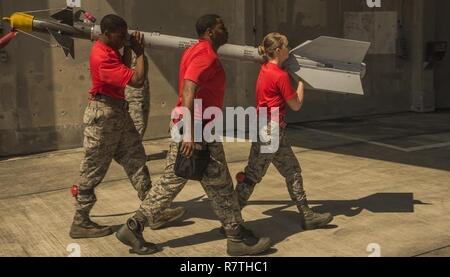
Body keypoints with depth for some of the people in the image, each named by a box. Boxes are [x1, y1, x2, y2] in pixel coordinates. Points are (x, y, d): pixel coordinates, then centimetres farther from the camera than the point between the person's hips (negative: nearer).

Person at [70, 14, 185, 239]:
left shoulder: (109, 49, 5)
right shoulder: (102, 58, -24)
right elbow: (137, 81, -27)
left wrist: (129, 49, 9)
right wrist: (140, 53, -12)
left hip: (119, 111, 10)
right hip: (103, 115, -10)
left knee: (136, 161, 8)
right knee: (93, 170, 0)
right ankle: (80, 223, 12)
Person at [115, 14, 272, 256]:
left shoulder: (195, 52, 17)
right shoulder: (206, 55, -14)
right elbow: (189, 90, -25)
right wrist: (189, 134, -30)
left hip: (188, 129, 10)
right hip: (198, 131, -10)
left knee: (171, 182, 12)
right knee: (219, 186, 1)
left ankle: (133, 228, 14)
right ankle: (237, 238, 12)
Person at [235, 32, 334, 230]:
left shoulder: (266, 69, 7)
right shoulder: (281, 75, -17)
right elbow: (296, 105, -9)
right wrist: (301, 80, 3)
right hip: (271, 130, -9)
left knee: (292, 171, 14)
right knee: (253, 175, -2)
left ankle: (306, 215, 21)